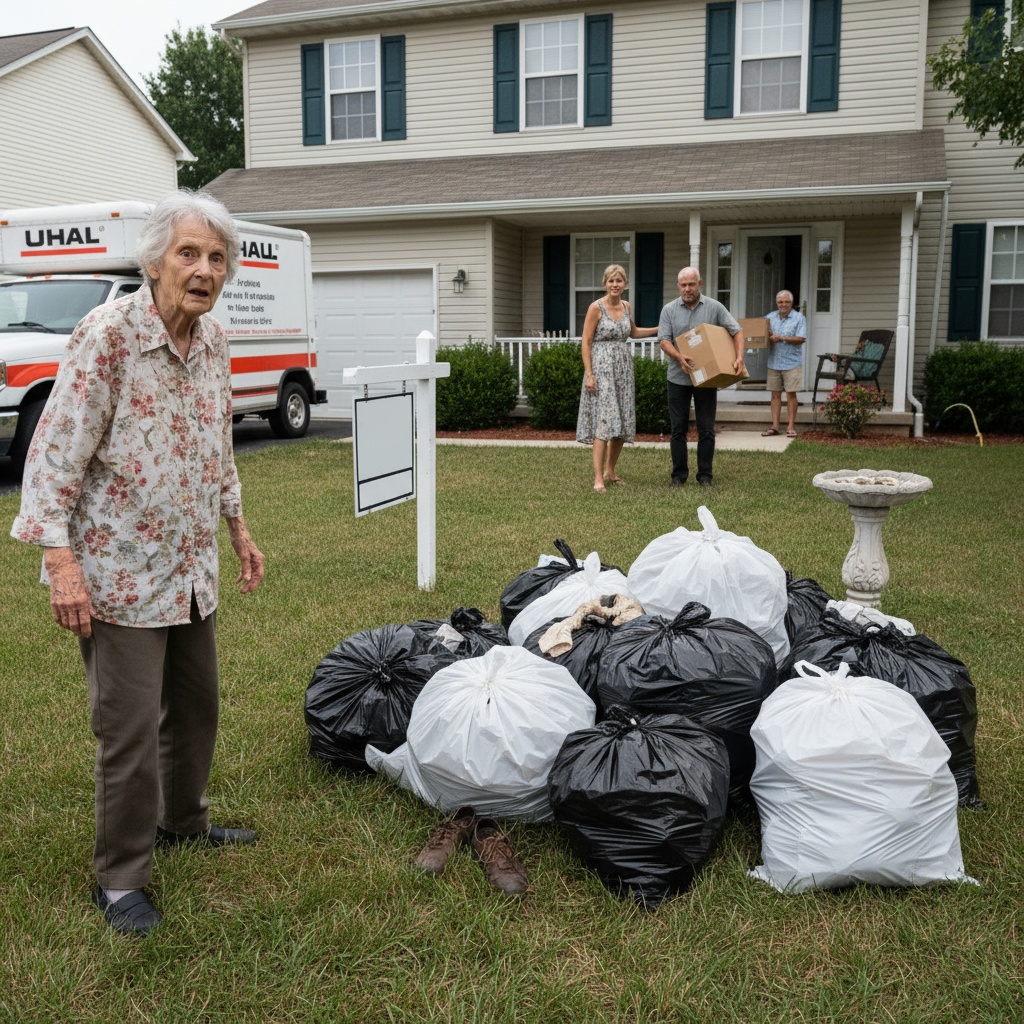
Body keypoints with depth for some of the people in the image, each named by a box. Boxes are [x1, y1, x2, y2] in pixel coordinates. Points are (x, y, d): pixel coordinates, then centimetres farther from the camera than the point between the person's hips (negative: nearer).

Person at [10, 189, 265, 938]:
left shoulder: (214, 343, 4)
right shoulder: (108, 334, -17)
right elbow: (55, 454, -18)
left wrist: (239, 530, 21)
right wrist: (62, 560, -24)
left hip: (190, 571, 7)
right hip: (120, 575, -7)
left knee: (197, 706, 19)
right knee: (131, 728, -2)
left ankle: (182, 821, 42)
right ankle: (120, 879, 15)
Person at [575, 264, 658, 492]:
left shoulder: (626, 306, 10)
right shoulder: (596, 307, -8)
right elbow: (586, 342, -9)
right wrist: (588, 374, -16)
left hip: (623, 369, 7)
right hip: (602, 368, -7)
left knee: (622, 423, 8)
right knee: (604, 422, -14)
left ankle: (610, 471, 21)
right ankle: (598, 478, -14)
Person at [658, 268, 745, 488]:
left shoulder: (714, 307, 2)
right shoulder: (669, 310, 2)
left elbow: (736, 331, 0)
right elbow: (664, 340, -5)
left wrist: (739, 357, -16)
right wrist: (679, 357, -24)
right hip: (678, 378, 0)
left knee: (706, 429, 2)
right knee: (678, 428, 4)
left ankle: (705, 475, 10)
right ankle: (679, 474, 13)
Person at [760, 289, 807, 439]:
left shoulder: (799, 318, -2)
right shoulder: (770, 317, 11)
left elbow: (801, 339, -10)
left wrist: (782, 338, -17)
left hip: (791, 363, -4)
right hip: (773, 362, 4)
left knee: (791, 394, -2)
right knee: (775, 394, 6)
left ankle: (791, 427, 3)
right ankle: (775, 426, 9)